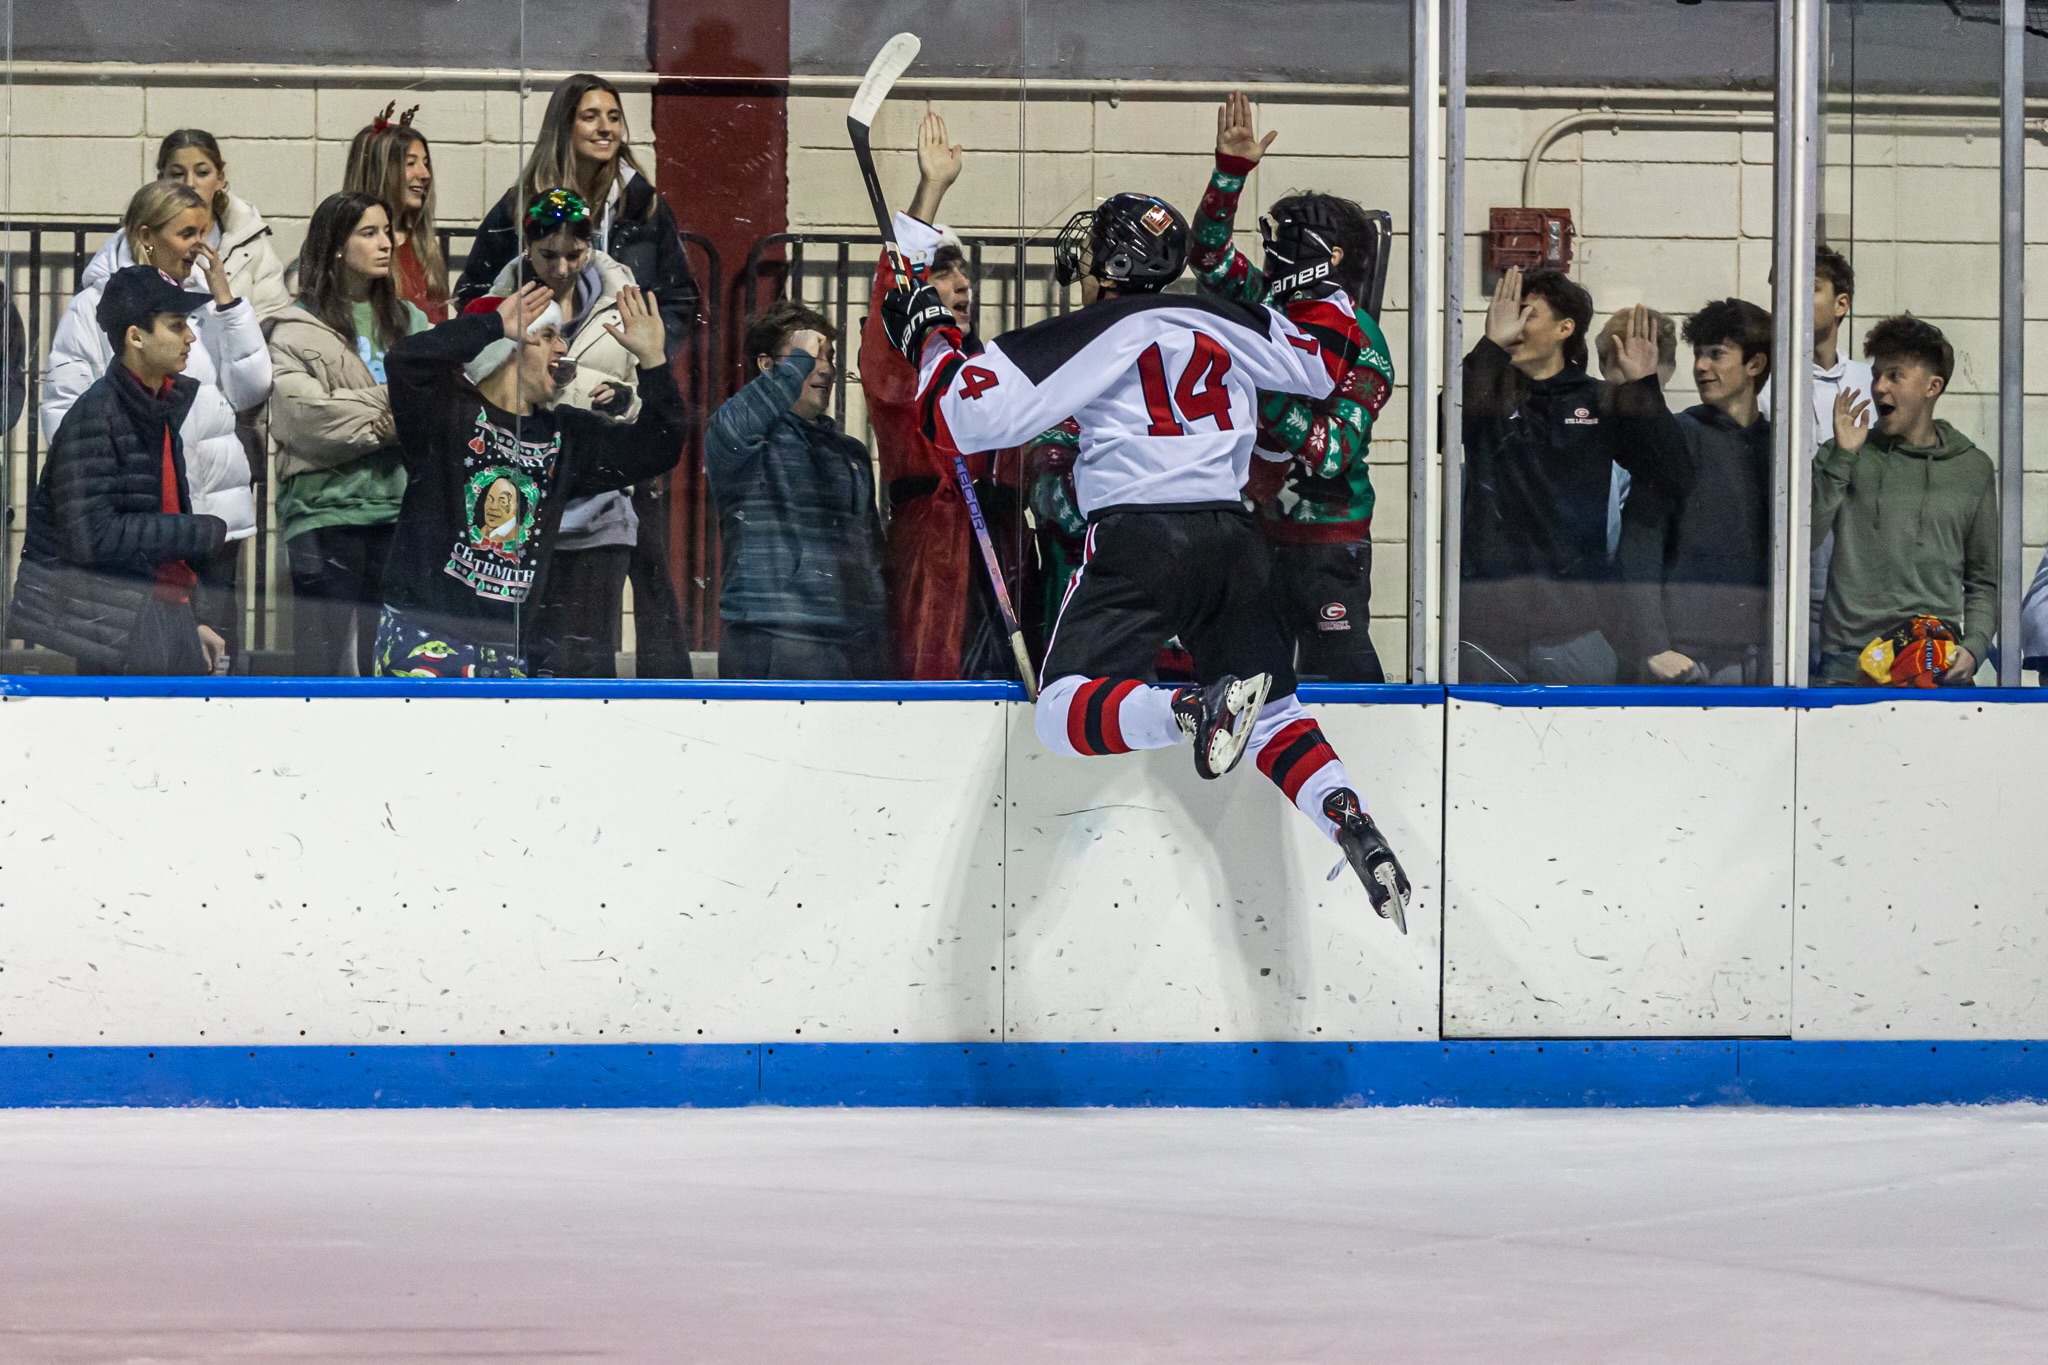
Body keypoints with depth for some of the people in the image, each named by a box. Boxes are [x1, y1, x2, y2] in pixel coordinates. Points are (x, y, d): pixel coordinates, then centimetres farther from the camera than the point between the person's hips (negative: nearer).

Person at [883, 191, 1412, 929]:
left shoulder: (1087, 336, -1)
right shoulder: (1227, 322, 13)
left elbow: (963, 418, -5)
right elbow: (1328, 367, 27)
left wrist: (930, 339, 12)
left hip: (1137, 540, -5)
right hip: (1232, 537, 5)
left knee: (1065, 713, -8)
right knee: (1274, 713, 18)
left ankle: (1196, 708, -37)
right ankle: (1353, 826, -7)